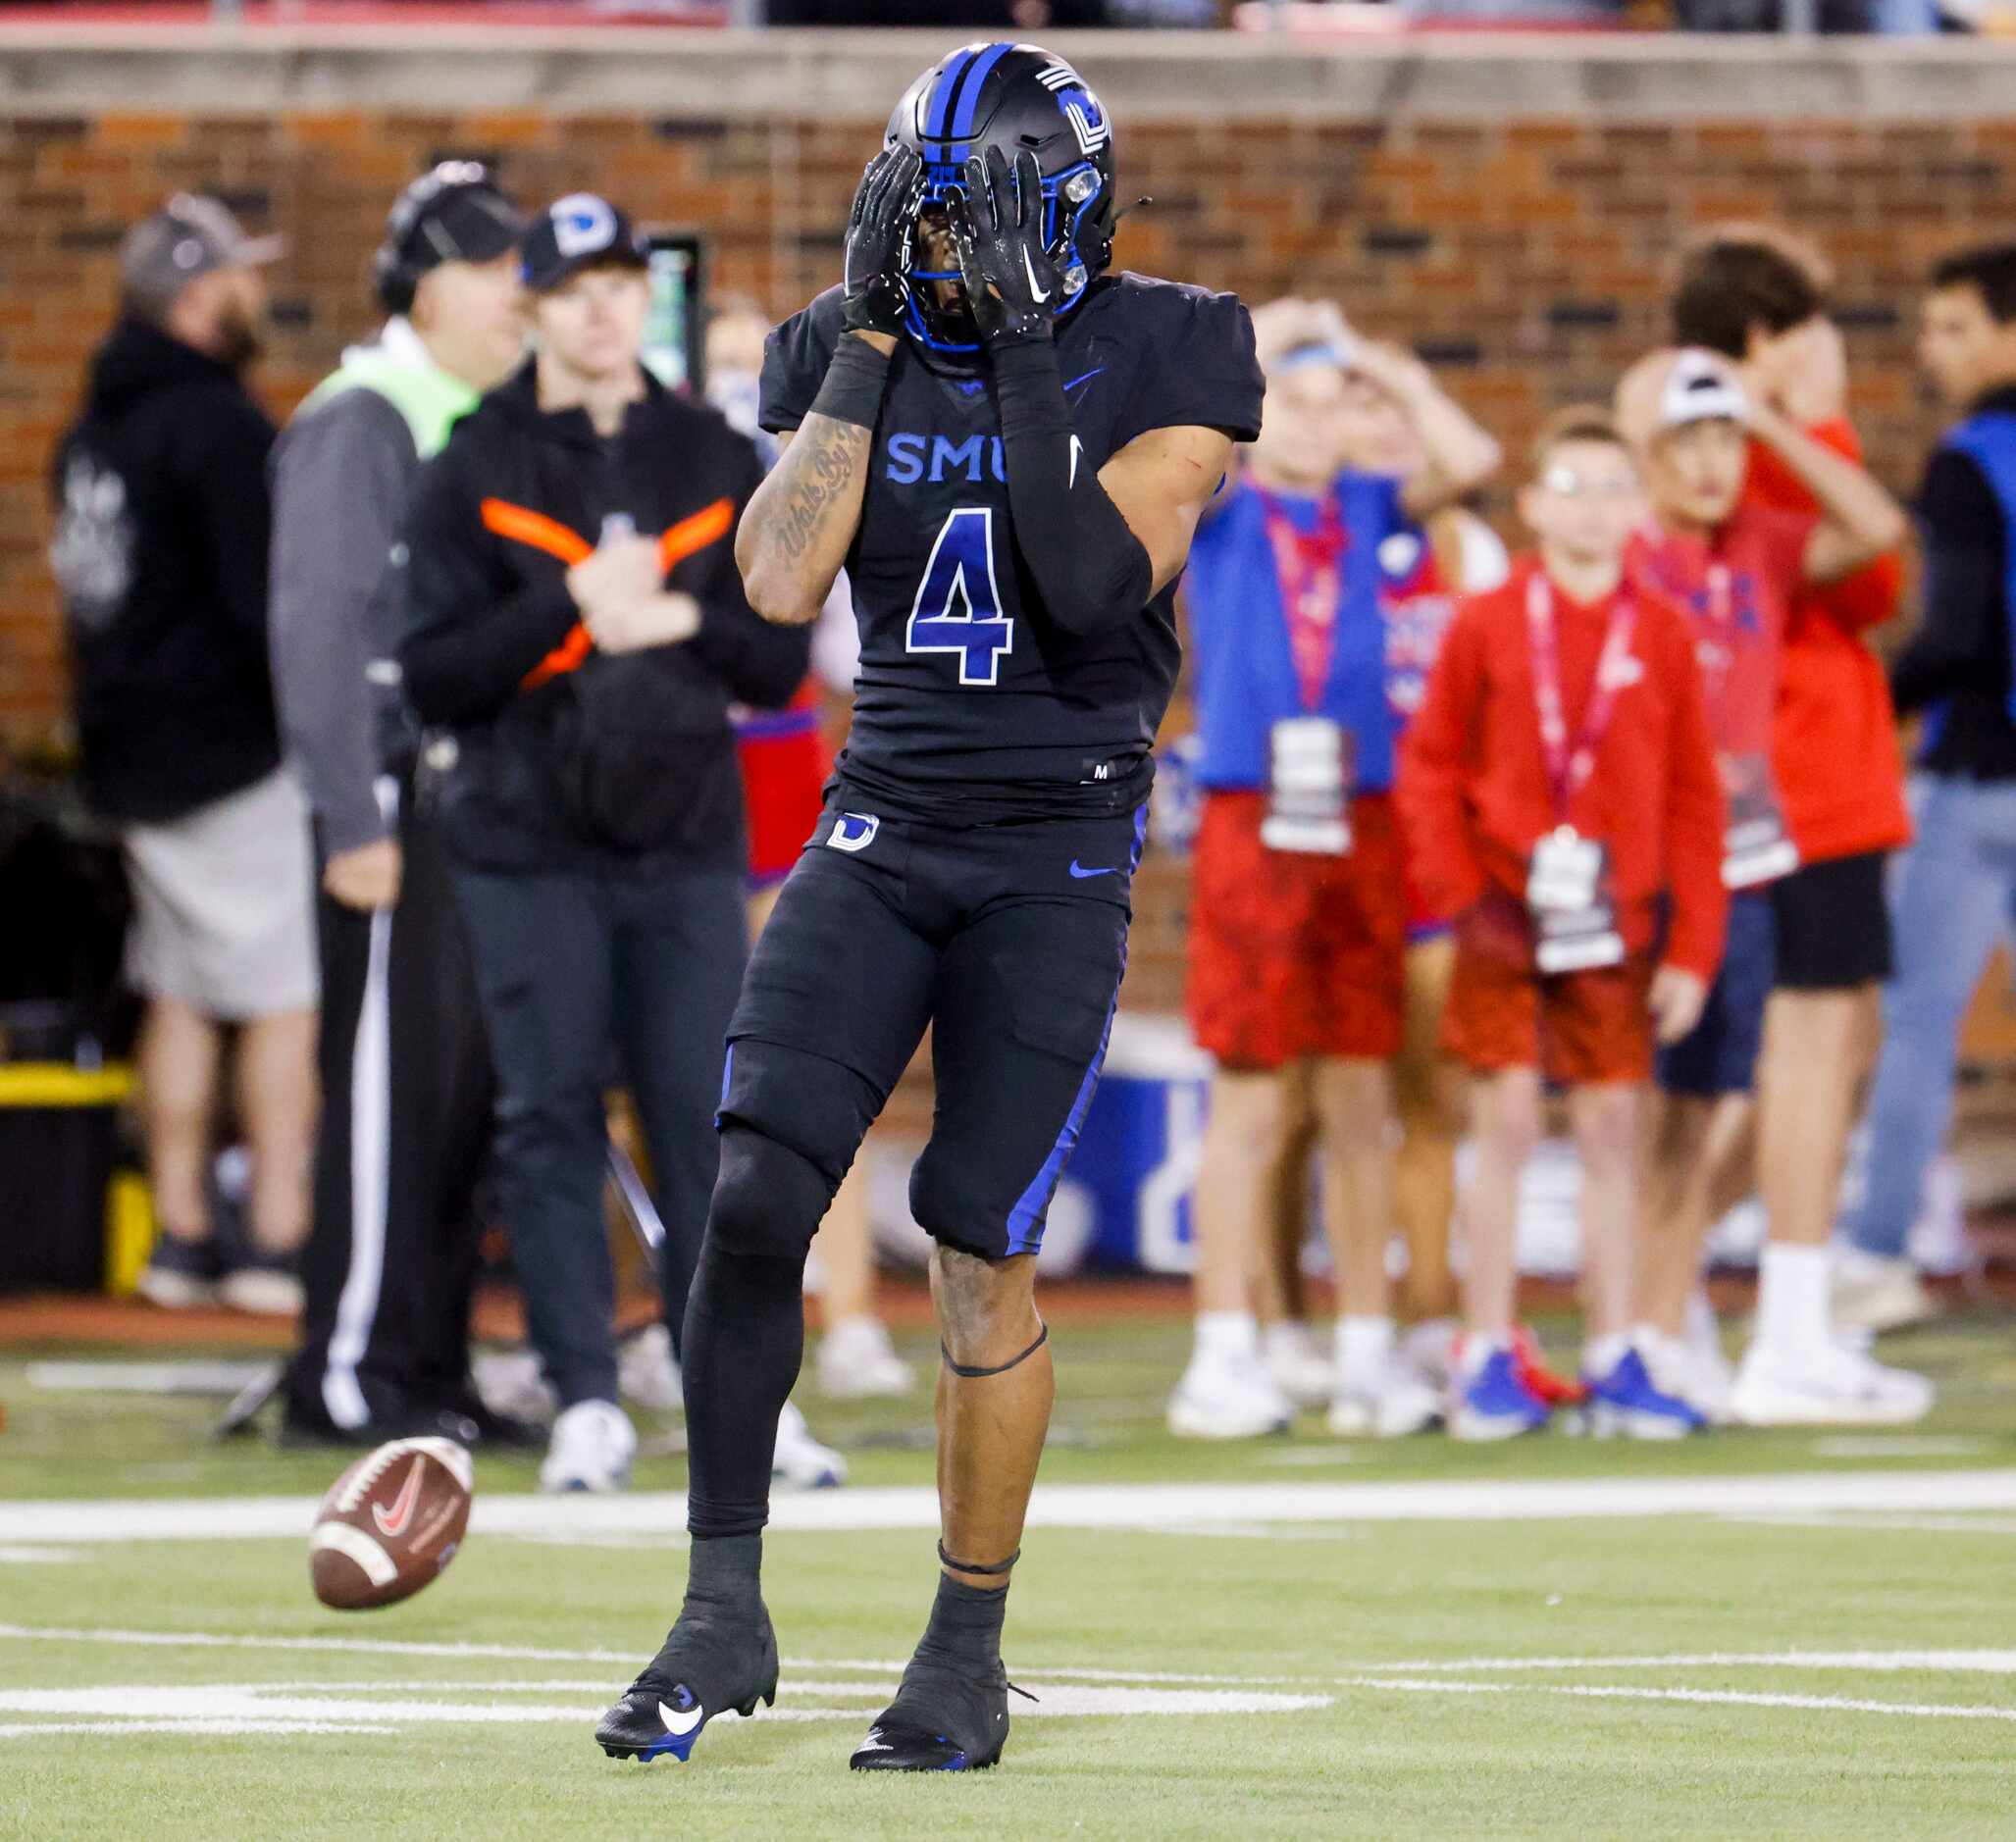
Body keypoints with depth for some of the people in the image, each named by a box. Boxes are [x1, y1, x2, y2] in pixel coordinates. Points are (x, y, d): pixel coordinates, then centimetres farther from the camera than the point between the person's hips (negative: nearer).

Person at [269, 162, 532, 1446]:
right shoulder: (358, 425, -7)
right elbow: (317, 627, -12)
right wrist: (355, 820, -16)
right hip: (400, 804, -8)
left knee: (468, 1087, 7)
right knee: (393, 1077, -8)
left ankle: (431, 1370, 12)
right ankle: (348, 1375, -4)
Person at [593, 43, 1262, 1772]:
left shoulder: (1158, 364, -6)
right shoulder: (859, 352, 4)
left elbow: (1097, 584, -19)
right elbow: (780, 579, -9)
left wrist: (1026, 359, -20)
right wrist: (871, 333, -10)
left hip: (1056, 850, -3)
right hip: (881, 830, 3)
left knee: (985, 1257, -4)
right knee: (755, 1193, -13)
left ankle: (969, 1656, 11)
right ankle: (724, 1612, -3)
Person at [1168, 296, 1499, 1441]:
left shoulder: (1372, 510, 12)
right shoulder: (1218, 514, 3)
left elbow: (1473, 462, -2)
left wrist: (1392, 371, 6)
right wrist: (1257, 344, -5)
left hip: (1363, 824, 3)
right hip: (1254, 821, -3)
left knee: (1362, 1098, 6)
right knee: (1252, 1100, -5)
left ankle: (1368, 1353, 11)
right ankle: (1227, 1358, -2)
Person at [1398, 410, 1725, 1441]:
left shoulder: (1662, 639, 3)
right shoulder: (1487, 626, -1)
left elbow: (1694, 803, 5)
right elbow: (1428, 769, 2)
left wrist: (1691, 949, 1)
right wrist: (1462, 897, -7)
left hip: (1616, 926, 2)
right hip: (1507, 920, -2)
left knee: (1613, 1133, 5)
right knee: (1507, 1125, -3)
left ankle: (1614, 1359, 10)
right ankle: (1487, 1360, 3)